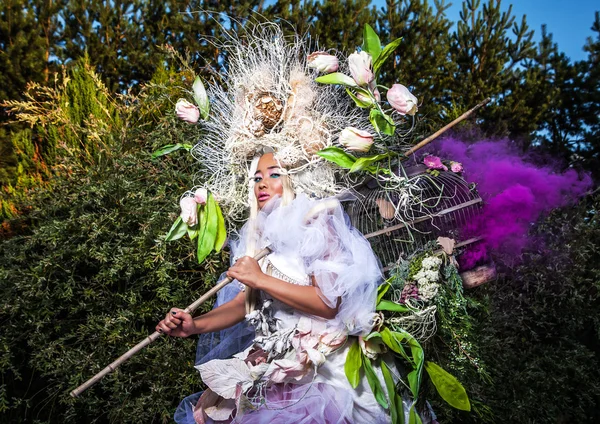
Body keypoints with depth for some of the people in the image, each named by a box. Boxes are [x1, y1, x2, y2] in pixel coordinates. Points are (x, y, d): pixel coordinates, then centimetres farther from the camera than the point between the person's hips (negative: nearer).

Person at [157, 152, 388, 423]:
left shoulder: (317, 223, -7)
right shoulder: (263, 235, 12)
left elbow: (329, 304, -17)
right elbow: (244, 303, 10)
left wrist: (261, 279, -15)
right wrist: (195, 325, -5)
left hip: (313, 367, -6)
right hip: (267, 362, 6)